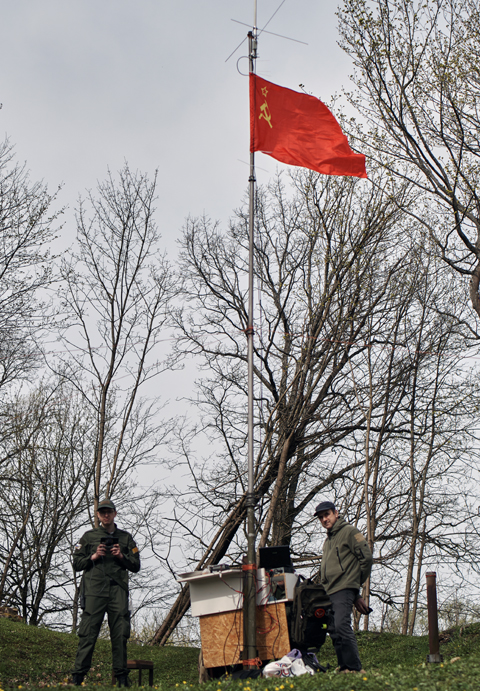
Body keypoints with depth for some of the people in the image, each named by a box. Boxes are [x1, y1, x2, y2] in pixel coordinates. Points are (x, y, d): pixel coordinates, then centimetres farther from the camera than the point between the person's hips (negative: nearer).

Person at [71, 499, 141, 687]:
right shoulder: (89, 536, 15)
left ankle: (122, 678, 3)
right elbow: (76, 563, 13)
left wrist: (122, 556, -1)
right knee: (88, 634, -8)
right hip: (94, 590, -2)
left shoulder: (126, 538, 19)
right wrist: (93, 557, -4)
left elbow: (136, 566, 16)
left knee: (120, 634, -2)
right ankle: (77, 677, -6)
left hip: (118, 590, 2)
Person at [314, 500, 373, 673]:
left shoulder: (349, 532, -1)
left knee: (341, 626, -19)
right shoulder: (328, 540, 25)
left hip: (344, 589, -9)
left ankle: (355, 667, -17)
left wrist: (357, 581, 3)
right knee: (334, 631, 5)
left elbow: (367, 557, -5)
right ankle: (344, 667, 9)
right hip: (329, 593, 9)